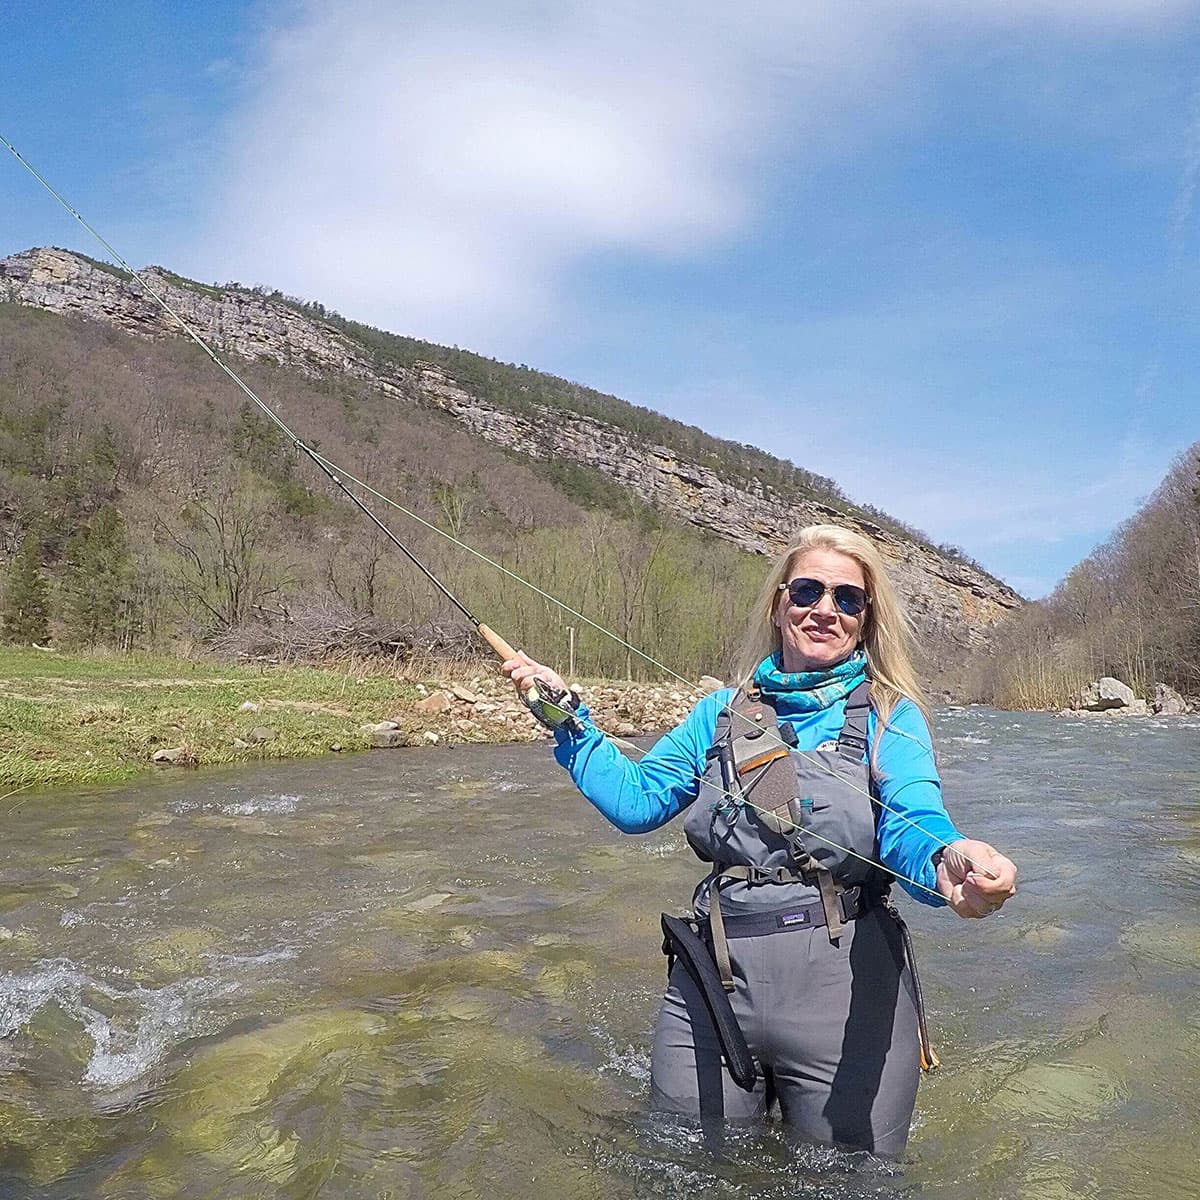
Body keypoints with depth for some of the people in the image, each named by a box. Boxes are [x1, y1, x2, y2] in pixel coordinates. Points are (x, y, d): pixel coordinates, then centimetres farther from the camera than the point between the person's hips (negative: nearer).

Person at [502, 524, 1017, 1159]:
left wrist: (952, 858, -40)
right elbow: (634, 798, 11)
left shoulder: (890, 716, 2)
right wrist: (564, 710, 7)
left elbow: (913, 824, -16)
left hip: (845, 989, -2)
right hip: (711, 985, 3)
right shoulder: (723, 712, 12)